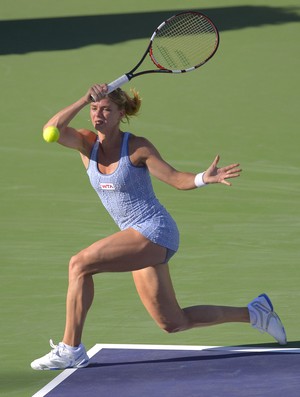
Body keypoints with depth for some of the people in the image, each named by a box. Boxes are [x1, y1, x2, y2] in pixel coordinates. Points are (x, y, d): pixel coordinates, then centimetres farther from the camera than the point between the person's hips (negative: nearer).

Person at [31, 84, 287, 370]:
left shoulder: (137, 147, -10)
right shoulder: (86, 143, 3)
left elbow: (176, 178, -5)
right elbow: (52, 130, -15)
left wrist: (204, 178, -25)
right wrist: (85, 99, -24)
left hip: (154, 230, -7)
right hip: (138, 238, 7)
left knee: (79, 264, -20)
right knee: (173, 323, 12)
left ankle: (71, 349, -12)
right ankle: (253, 313, 27)